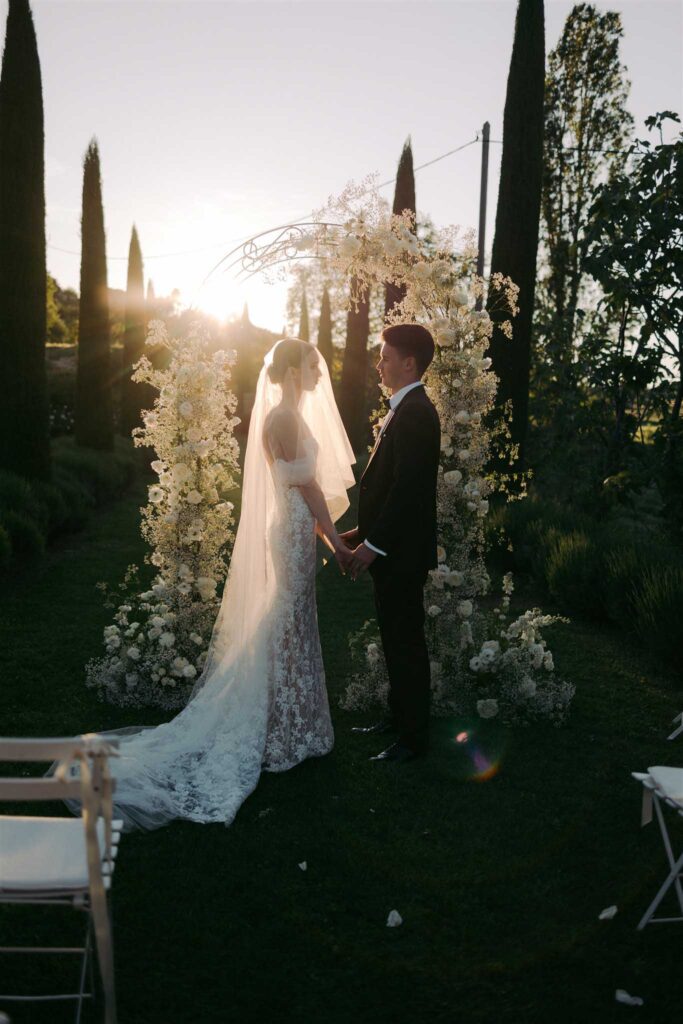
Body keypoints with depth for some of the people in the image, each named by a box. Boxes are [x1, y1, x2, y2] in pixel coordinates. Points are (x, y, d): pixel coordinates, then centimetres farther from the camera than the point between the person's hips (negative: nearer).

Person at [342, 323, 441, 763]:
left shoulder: (415, 413, -18)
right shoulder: (406, 409, 14)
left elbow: (407, 488, -24)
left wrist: (374, 543, -20)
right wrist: (364, 531, 17)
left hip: (402, 550, -10)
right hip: (394, 548, 10)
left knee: (406, 641, 0)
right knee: (395, 639, 19)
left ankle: (414, 737, 12)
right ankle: (399, 716, 33)